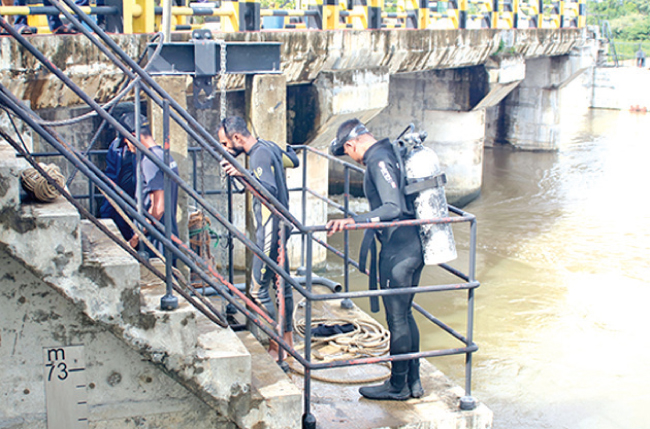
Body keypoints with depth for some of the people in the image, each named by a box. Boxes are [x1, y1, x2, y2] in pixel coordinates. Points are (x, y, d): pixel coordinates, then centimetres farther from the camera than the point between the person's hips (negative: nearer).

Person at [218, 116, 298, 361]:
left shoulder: (259, 155, -20)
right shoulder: (270, 147, 8)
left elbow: (271, 190, -33)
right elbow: (293, 161, 24)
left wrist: (244, 175, -44)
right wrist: (288, 150, 41)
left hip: (270, 231, -10)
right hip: (280, 226, 10)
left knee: (258, 290, -6)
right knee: (282, 282, 17)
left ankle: (277, 348, 0)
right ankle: (288, 339, 28)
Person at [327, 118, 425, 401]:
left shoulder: (378, 161, -17)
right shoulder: (392, 153, 13)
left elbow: (393, 208, -29)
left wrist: (353, 221, -37)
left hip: (398, 251, -10)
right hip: (415, 247, 10)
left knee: (397, 319, 3)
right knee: (405, 314, 19)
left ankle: (398, 386, 16)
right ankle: (414, 382, 27)